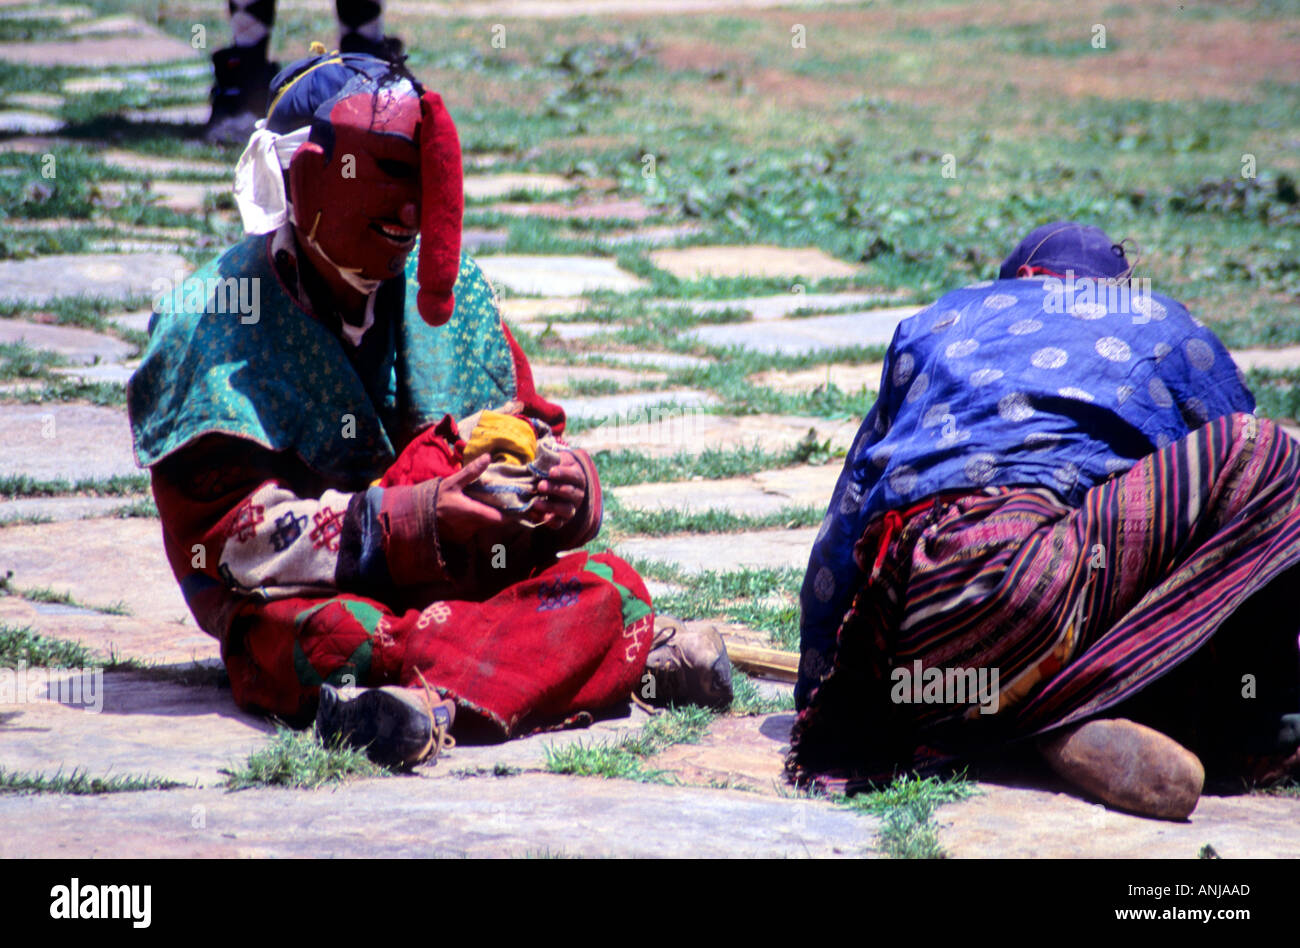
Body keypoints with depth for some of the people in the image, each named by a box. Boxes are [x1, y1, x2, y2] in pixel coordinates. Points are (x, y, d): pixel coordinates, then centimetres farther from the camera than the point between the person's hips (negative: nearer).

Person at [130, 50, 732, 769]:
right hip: (308, 598, -5)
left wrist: (566, 487, -12)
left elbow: (524, 437, 15)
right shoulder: (211, 324, -5)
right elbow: (229, 534, -13)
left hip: (455, 587, 5)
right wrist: (412, 521, -24)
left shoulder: (452, 292, 12)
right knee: (342, 635, -37)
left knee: (610, 585, -18)